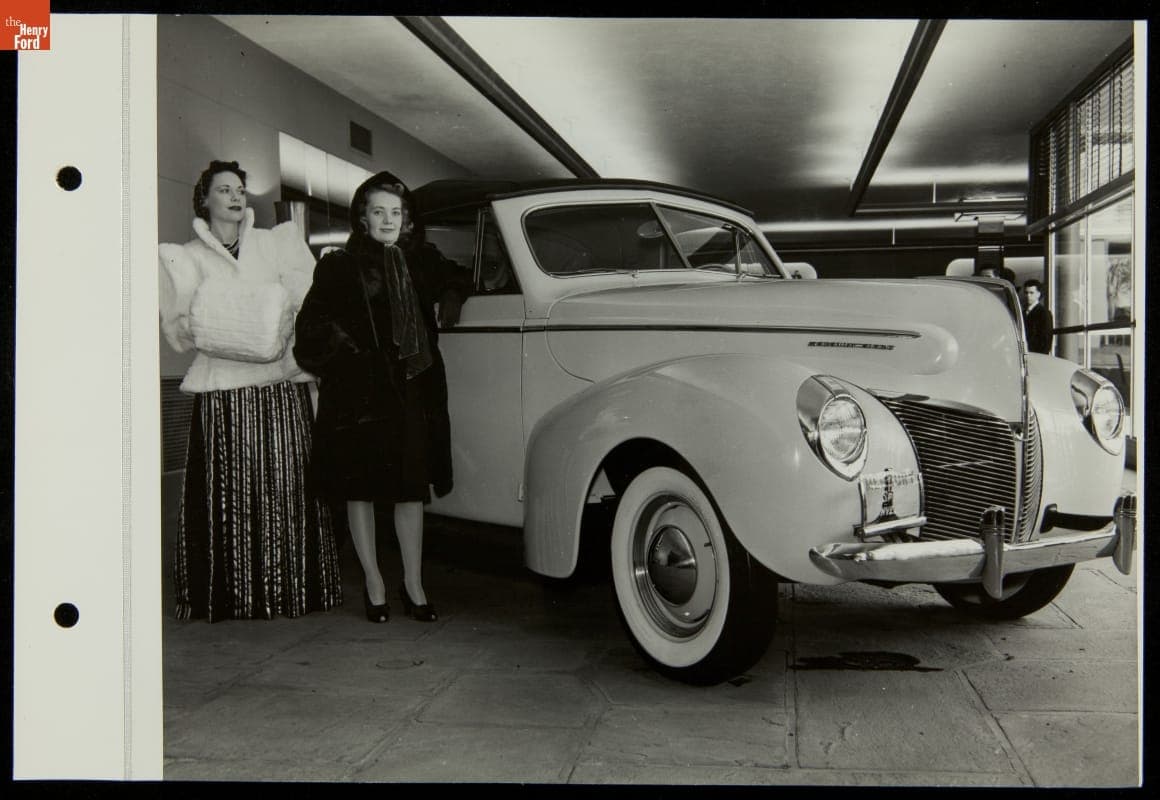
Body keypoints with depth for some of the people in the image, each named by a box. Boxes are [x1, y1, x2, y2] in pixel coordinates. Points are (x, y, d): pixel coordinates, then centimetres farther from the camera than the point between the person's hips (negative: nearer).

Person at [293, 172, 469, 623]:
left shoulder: (421, 261, 12)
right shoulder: (340, 267, 1)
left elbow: (456, 280, 32)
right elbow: (312, 324, -4)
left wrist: (451, 300, 14)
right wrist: (344, 350, -13)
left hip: (413, 388, 3)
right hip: (359, 390, -3)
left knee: (412, 486, 4)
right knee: (360, 487, 3)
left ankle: (414, 585, 13)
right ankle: (373, 582, 16)